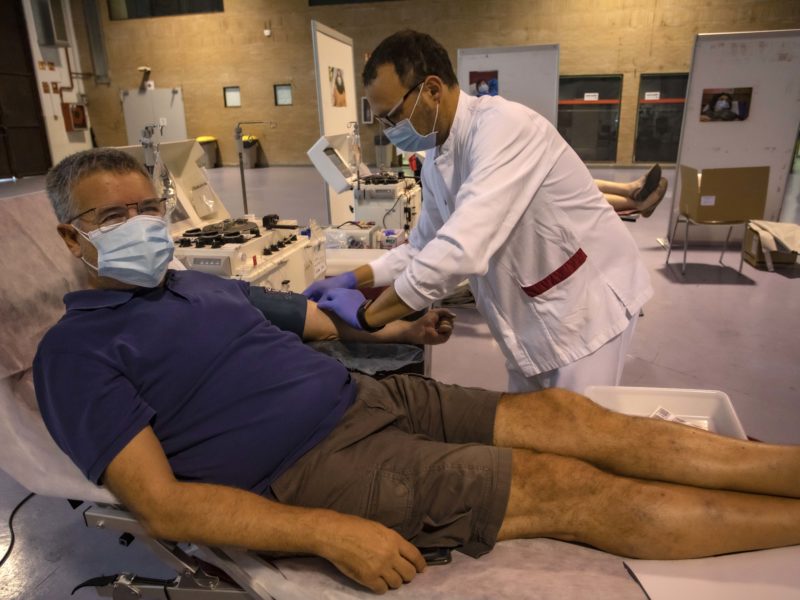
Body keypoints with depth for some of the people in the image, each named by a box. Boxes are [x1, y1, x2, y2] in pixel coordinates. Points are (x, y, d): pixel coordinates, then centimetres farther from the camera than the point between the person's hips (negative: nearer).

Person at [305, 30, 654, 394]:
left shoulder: (503, 125, -26)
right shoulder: (434, 160, 0)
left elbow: (462, 248, -36)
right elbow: (424, 246, 10)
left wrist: (368, 315, -27)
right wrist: (353, 279, -3)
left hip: (586, 301, -7)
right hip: (532, 310, 8)